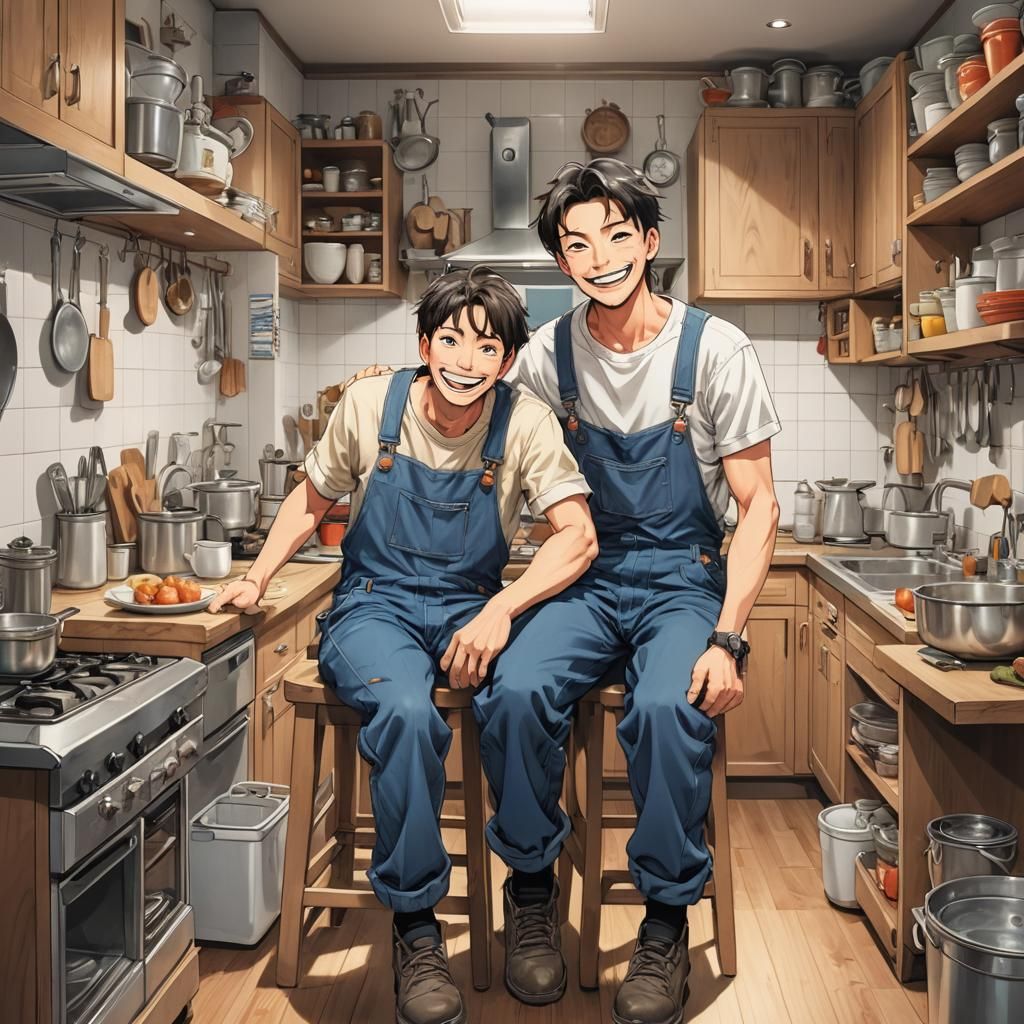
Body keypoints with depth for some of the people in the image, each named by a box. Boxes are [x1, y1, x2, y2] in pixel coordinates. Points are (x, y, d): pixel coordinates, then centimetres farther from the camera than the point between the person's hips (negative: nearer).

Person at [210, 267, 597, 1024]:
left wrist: (498, 612, -30)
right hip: (374, 607, 0)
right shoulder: (370, 405, -3)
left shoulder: (525, 422, -7)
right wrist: (258, 576, 2)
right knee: (407, 711, -35)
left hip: (468, 612, 1)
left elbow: (578, 537, -15)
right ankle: (415, 927, -14)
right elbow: (313, 499, 14)